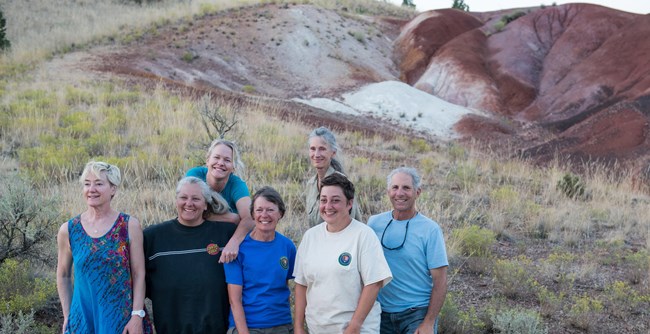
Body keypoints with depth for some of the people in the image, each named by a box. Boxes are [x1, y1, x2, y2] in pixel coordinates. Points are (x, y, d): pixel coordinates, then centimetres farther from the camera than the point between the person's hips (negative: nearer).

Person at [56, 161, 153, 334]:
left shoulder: (130, 225, -5)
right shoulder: (68, 230, -1)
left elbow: (139, 275, -5)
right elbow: (63, 276, 9)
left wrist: (137, 315, -10)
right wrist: (67, 316, 7)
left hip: (123, 319, -1)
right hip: (82, 320, 1)